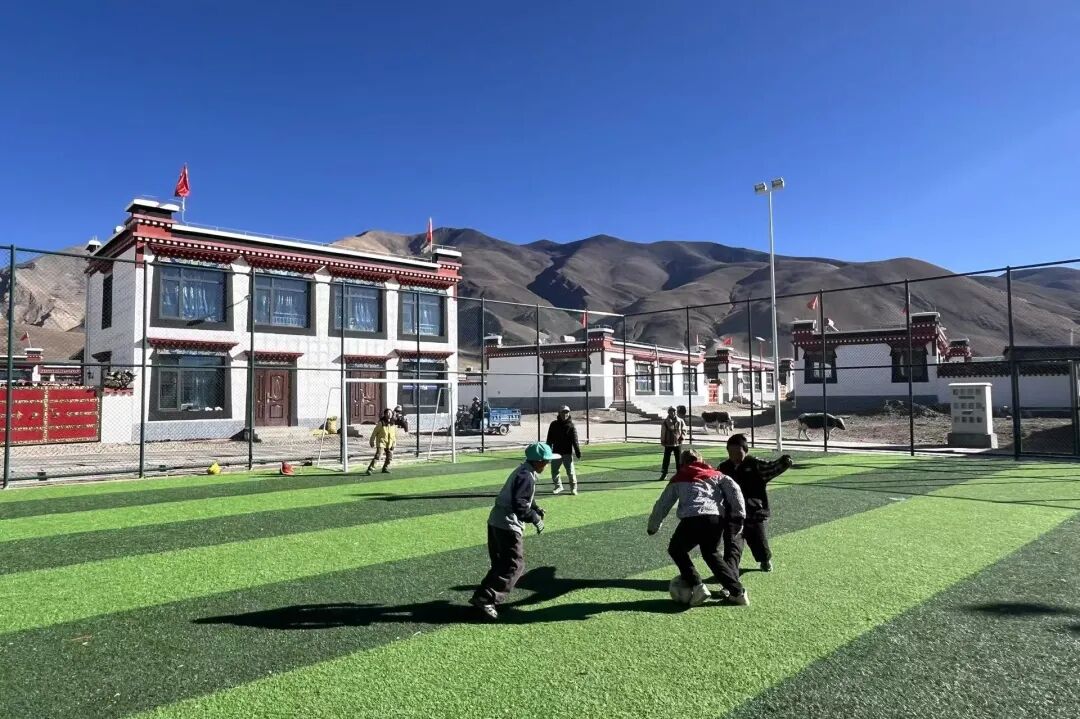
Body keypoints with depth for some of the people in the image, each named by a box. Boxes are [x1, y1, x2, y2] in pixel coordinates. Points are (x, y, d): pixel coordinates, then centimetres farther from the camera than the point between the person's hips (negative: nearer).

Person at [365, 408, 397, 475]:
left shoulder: (393, 423, 2)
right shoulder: (381, 423, -12)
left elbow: (395, 433, 11)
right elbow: (375, 432, -5)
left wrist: (394, 442, 10)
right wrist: (372, 441, -2)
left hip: (390, 443, 6)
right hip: (381, 442, -6)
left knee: (390, 457, 12)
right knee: (378, 455, -18)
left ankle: (385, 468, 31)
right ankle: (370, 469, -16)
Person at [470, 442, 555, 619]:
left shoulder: (523, 472, 15)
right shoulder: (526, 476, -17)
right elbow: (519, 505, -25)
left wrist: (536, 509, 13)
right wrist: (535, 519, -16)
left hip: (495, 521, 10)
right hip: (508, 525, -10)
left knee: (501, 563, 18)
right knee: (514, 565, -6)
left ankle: (482, 596, 17)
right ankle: (485, 599, -11)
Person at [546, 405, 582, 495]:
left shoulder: (571, 425, -2)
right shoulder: (554, 425, 5)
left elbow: (575, 440, -6)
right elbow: (549, 440, 9)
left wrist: (577, 451, -14)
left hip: (568, 453, -3)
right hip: (556, 452, 3)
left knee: (570, 471, 0)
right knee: (554, 471, 8)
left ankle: (573, 488, 14)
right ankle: (558, 487, 25)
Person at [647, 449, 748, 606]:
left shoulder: (678, 479, 24)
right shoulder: (716, 474, 28)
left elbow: (662, 504, 26)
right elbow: (733, 489, 10)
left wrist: (653, 527, 38)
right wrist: (738, 516, 10)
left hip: (692, 519, -3)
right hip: (717, 519, 3)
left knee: (676, 550, 21)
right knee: (713, 554, 25)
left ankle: (697, 587, 5)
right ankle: (738, 592, 15)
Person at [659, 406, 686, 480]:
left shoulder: (680, 421, 2)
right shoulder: (665, 422, -3)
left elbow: (684, 430, 11)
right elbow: (663, 432, 0)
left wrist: (682, 436, -5)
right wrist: (662, 441, -1)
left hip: (678, 443, 2)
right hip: (668, 444, -1)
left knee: (679, 459, 7)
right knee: (666, 459, 1)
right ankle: (664, 473, 9)